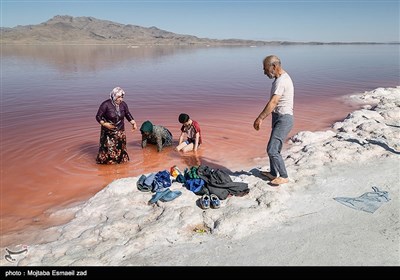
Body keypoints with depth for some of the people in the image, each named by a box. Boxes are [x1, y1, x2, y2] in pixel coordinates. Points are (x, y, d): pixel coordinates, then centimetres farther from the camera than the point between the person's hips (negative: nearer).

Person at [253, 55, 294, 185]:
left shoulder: (281, 81, -20)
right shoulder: (281, 78, 13)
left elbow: (273, 103, -27)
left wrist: (260, 118, -27)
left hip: (284, 119, -10)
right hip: (279, 117, 10)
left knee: (272, 150, -9)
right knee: (273, 148, 16)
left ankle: (284, 176, 3)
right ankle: (273, 173, 29)